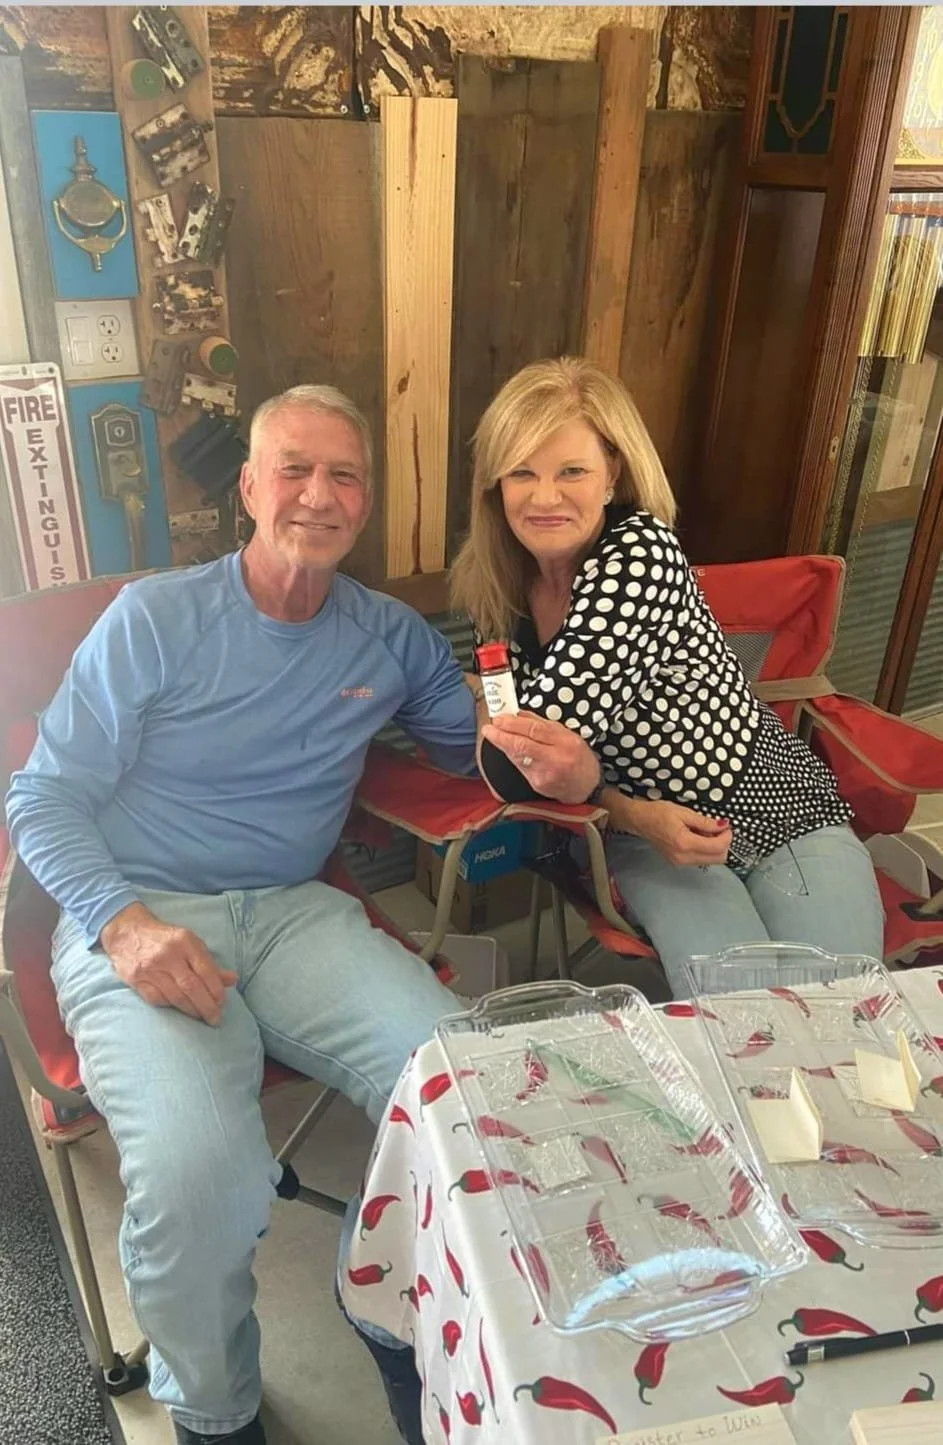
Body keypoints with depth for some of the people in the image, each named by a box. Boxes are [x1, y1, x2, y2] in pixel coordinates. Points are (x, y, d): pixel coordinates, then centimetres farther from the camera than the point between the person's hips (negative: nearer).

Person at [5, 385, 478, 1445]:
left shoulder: (388, 637, 11)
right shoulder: (155, 618, 0)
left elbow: (476, 742, 17)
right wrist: (124, 922, -18)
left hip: (293, 913, 3)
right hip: (133, 921, -3)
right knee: (196, 1168, -31)